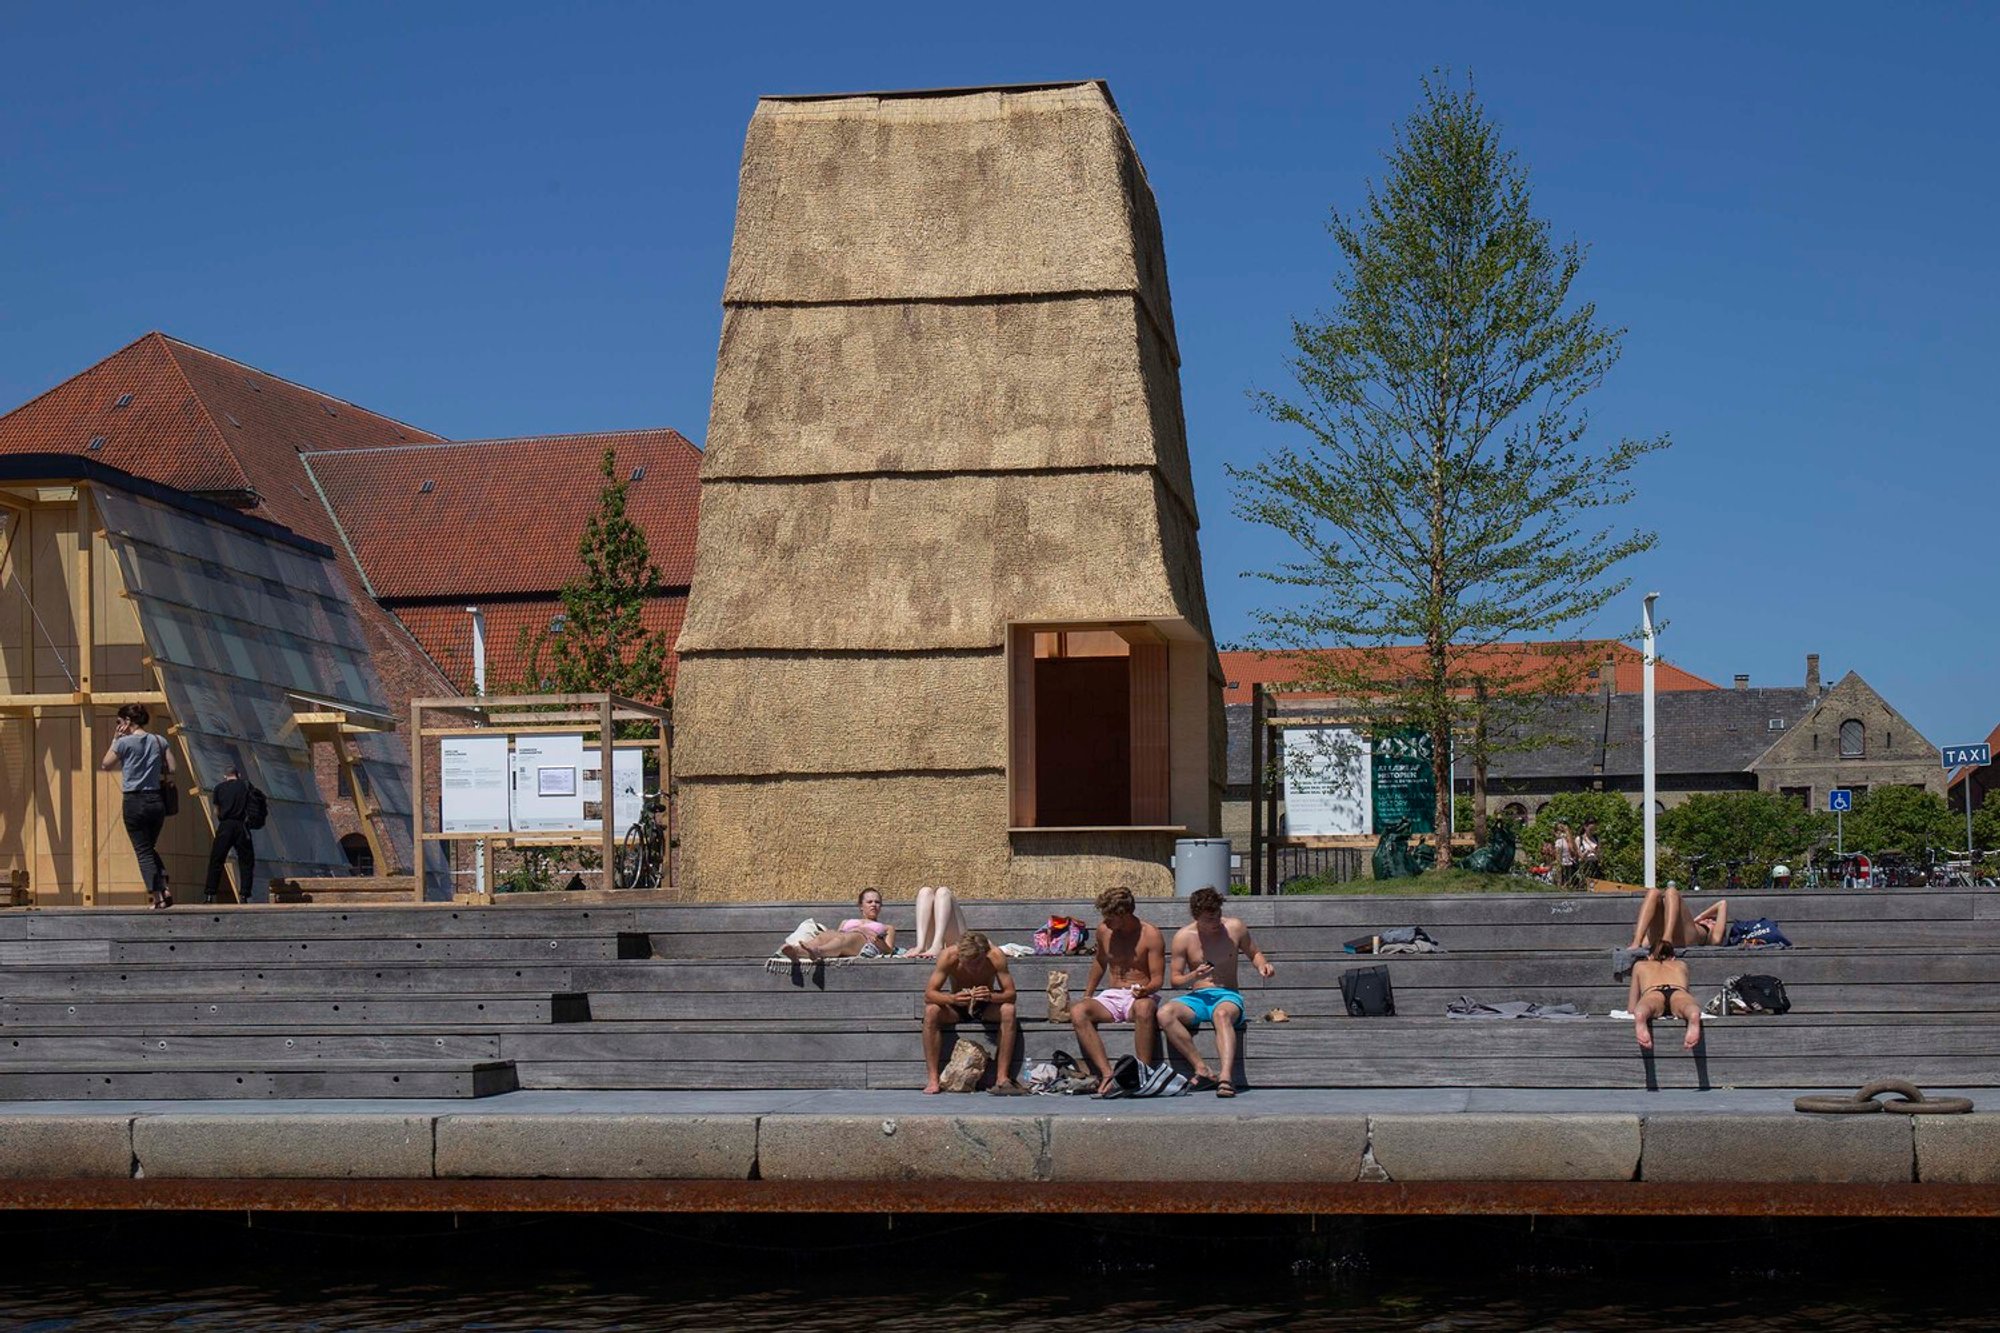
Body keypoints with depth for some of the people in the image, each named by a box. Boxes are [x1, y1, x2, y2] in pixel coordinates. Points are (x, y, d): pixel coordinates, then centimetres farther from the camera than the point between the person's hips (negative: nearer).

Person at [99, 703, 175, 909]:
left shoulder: (124, 742, -8)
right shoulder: (159, 742, 5)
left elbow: (106, 766, 4)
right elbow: (171, 770, 5)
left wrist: (114, 740, 8)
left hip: (134, 802, -5)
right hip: (156, 801, 5)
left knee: (143, 851, 2)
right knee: (150, 848, 20)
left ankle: (157, 896, -5)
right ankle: (166, 888, 2)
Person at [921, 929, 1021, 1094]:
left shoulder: (996, 957, -25)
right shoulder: (948, 957, -25)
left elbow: (1010, 994, -22)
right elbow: (928, 994, -24)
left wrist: (991, 997, -45)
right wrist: (952, 998, -44)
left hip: (986, 1008, 0)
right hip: (956, 1008, 0)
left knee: (1008, 1010, -31)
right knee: (931, 1011, -30)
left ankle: (1002, 1078, -28)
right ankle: (933, 1079, -26)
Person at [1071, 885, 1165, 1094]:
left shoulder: (1150, 935, -5)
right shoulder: (1104, 932, 8)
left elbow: (1158, 979, -6)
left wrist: (1145, 989, -28)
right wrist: (1087, 996, 28)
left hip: (1141, 997, -4)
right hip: (1111, 997, 4)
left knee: (1144, 1009, -43)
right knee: (1077, 1012, -28)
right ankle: (1107, 1073, -39)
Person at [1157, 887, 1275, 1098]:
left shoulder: (1234, 928, 2)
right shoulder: (1183, 937, 0)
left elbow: (1254, 953, 19)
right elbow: (1174, 978, 5)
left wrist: (1263, 965, -5)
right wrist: (1193, 977, -17)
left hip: (1228, 995, -2)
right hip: (1197, 997, 2)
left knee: (1222, 1013, -40)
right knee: (1165, 1013, -30)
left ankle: (1226, 1077, -55)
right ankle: (1203, 1070, -31)